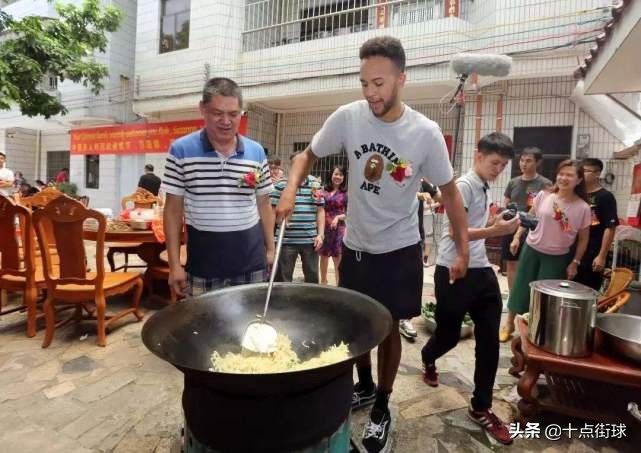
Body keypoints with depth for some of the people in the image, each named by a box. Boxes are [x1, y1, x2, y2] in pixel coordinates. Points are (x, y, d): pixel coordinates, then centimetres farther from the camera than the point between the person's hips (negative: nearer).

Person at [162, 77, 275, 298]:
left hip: (251, 265, 2)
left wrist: (270, 249, 7)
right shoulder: (181, 150, -5)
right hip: (202, 268, -2)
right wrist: (174, 264, -5)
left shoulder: (256, 152, 1)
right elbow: (173, 210, -2)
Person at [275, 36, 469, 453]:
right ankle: (365, 387, 45)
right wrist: (291, 190, -19)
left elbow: (449, 192, -4)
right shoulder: (348, 117, -12)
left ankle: (382, 407, 34)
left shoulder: (426, 133, -16)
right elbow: (308, 156, 1)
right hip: (355, 244, 3)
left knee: (388, 327, 10)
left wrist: (463, 251, -4)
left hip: (399, 249, -2)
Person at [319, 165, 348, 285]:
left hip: (338, 229, -3)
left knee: (337, 258, -1)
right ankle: (323, 281, 35)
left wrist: (338, 217, -17)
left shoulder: (346, 193, -1)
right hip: (324, 228, 3)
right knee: (323, 256, 16)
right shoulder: (324, 191, 6)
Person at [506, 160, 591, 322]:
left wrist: (575, 263, 0)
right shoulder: (543, 195, -6)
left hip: (557, 258, -1)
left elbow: (583, 239, 0)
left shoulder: (583, 208, -9)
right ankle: (510, 325, 28)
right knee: (520, 290, 10)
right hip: (531, 250, 1)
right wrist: (517, 236, 0)